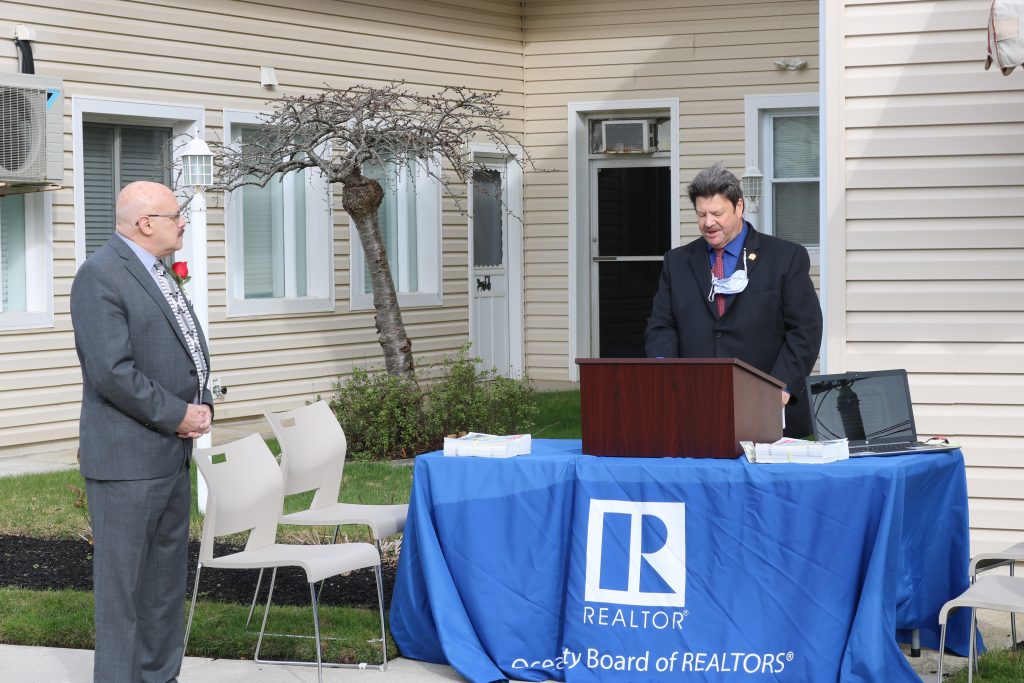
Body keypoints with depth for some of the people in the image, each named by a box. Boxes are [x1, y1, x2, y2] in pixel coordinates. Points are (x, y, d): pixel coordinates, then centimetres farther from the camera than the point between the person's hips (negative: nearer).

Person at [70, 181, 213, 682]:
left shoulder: (158, 273, 15)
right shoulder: (101, 276, -14)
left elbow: (189, 351, 22)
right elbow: (112, 373, -22)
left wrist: (202, 405, 4)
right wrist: (177, 415, -15)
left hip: (171, 454, 9)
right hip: (126, 459, -9)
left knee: (166, 579, 15)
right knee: (123, 583, -3)